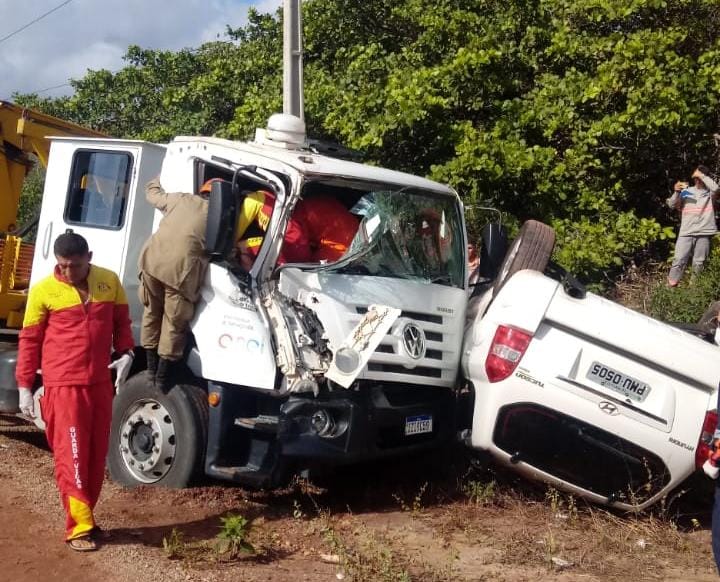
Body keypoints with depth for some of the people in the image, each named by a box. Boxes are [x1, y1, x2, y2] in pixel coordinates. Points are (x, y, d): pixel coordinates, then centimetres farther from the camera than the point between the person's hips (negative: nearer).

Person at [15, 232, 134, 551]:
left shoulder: (110, 282, 4)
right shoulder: (43, 291, -4)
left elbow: (121, 322, 15)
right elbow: (29, 340, 1)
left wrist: (125, 353, -2)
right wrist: (24, 386, -1)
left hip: (100, 384, 4)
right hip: (63, 386, -4)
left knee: (96, 456, 10)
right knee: (72, 456, -4)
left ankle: (84, 517, 23)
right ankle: (80, 527, 0)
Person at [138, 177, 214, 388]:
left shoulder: (179, 198, 24)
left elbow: (152, 193, 41)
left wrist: (157, 180, 62)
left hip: (152, 259, 4)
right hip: (182, 267, -4)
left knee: (152, 313, 21)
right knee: (174, 323, 9)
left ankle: (152, 368, 29)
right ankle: (163, 377, 14)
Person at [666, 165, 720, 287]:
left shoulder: (710, 193, 6)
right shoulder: (686, 191, 11)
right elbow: (672, 205, 5)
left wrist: (702, 175, -11)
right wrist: (677, 192, -12)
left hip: (704, 233, 0)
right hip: (686, 232, 0)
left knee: (699, 263, 5)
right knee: (679, 260, -5)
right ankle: (671, 285, 1)